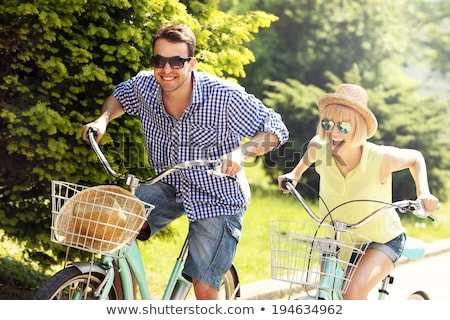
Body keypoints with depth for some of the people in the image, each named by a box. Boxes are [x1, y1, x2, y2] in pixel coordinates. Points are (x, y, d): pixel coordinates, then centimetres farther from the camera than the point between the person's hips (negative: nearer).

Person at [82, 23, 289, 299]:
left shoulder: (224, 96, -25)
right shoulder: (144, 86, -12)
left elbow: (276, 130, -18)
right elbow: (119, 97, 13)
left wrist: (241, 152, -36)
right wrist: (103, 119, -8)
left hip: (218, 200, -4)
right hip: (169, 188, 4)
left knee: (204, 288, -9)